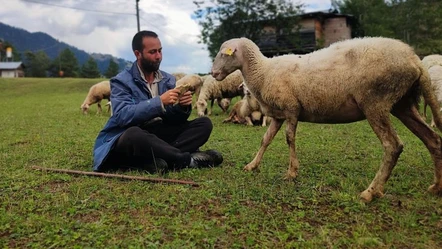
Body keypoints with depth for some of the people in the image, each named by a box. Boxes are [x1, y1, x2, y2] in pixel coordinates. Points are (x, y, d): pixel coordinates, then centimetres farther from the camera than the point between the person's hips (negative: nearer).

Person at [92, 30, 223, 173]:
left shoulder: (168, 80, 10)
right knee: (134, 133, -40)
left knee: (204, 123, -10)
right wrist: (159, 102, -27)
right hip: (127, 138, -5)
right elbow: (122, 116, -21)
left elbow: (173, 118, 7)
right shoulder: (121, 81, -5)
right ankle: (189, 160, -27)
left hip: (160, 134, 6)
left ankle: (158, 159, -30)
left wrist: (183, 107, -16)